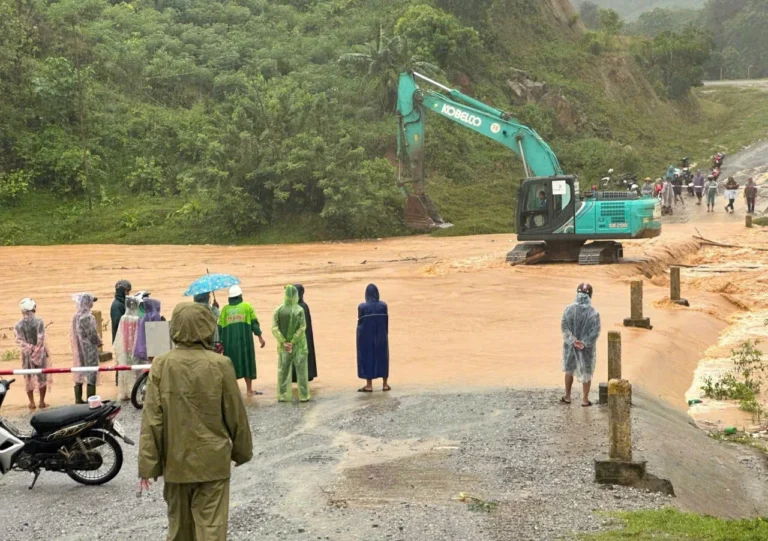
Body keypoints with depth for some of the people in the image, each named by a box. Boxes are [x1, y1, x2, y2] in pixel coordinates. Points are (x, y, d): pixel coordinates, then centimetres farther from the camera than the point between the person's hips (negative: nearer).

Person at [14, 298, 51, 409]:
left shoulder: (18, 325, -3)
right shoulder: (39, 322, -11)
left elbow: (19, 340, -11)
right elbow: (41, 339, -16)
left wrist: (29, 348, -10)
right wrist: (37, 351, -9)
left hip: (26, 354, 2)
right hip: (40, 353, -2)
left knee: (29, 378, 12)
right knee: (42, 377, 9)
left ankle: (32, 402, 14)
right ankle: (42, 402, 11)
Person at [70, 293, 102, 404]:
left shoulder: (76, 316, 7)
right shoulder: (86, 317, -20)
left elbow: (74, 333, 12)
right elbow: (92, 334, -19)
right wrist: (99, 342, 0)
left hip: (79, 349, 9)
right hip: (89, 349, -8)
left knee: (79, 374, 13)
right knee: (91, 374, -2)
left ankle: (78, 399, 18)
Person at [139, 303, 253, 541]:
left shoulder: (161, 365, -7)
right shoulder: (220, 365, -11)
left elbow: (151, 419, -7)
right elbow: (235, 415, -2)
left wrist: (147, 466, -1)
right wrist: (242, 452, 13)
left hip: (175, 461, 2)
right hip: (213, 461, -2)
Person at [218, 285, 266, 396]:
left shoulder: (225, 309, 5)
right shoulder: (247, 306, 2)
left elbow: (220, 327, 2)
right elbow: (254, 323, 1)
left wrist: (221, 341, 9)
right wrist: (260, 337, 8)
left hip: (229, 342, 1)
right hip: (245, 341, -1)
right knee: (247, 363, 7)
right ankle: (249, 390, 9)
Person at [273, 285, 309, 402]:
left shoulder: (278, 310, -5)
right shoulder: (299, 310, -12)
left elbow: (274, 328, -8)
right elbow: (302, 328, -15)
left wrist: (283, 342, -8)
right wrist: (293, 342, -11)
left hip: (283, 345, 2)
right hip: (299, 345, -2)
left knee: (283, 370, 12)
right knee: (301, 370, 7)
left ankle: (282, 395, 14)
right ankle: (303, 395, 9)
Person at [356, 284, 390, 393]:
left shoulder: (362, 307, -14)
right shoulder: (383, 306, -6)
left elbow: (360, 323, -7)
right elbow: (386, 323, -2)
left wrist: (360, 337, 6)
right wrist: (385, 335, 9)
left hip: (367, 337, -3)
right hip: (381, 336, 3)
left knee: (367, 358, 6)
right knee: (382, 358, 13)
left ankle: (369, 385, 6)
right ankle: (385, 384, 15)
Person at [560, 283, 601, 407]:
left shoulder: (569, 309, -11)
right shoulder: (593, 313, -14)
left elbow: (564, 326, -13)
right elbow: (595, 332, -16)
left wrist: (573, 340, -13)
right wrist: (585, 343, -14)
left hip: (570, 345, 1)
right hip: (587, 347, -1)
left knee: (569, 370, 20)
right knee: (586, 373, 13)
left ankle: (567, 397, 28)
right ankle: (585, 400, 17)